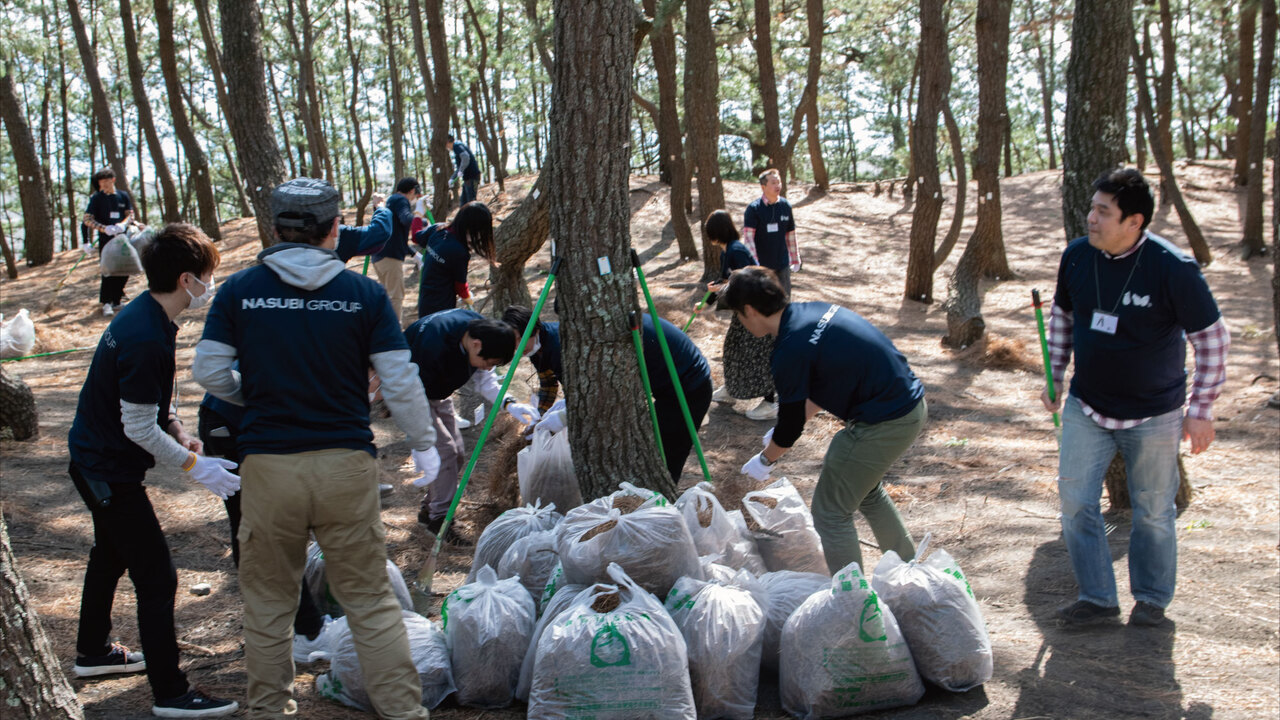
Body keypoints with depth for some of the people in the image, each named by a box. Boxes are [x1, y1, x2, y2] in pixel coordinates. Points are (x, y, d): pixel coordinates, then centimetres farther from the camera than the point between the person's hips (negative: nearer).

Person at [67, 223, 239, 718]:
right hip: (109, 470, -11)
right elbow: (139, 427, -27)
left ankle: (93, 651, 47)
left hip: (95, 460, 11)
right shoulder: (146, 338, -29)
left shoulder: (143, 315, 3)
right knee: (156, 579, -6)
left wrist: (179, 433, 7)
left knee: (112, 556, 28)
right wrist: (195, 466, -20)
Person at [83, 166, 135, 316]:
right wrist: (105, 228, -20)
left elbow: (130, 214, 8)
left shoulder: (123, 196, 7)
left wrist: (123, 224, -15)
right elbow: (87, 219, -6)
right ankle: (106, 303, 0)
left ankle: (116, 300, 21)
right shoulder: (96, 198, -2)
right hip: (106, 240, -3)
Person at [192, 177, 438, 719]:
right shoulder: (364, 293, -3)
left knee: (268, 599, 16)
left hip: (268, 465, 1)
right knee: (370, 598, 9)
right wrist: (424, 445, 10)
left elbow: (208, 372, 1)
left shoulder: (240, 290, -1)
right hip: (346, 461, 0)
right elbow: (400, 381, -3)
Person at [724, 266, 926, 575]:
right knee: (865, 491, 30)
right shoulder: (813, 311, 8)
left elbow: (791, 426, -10)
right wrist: (782, 432, 26)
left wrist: (766, 459, 9)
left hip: (884, 423, -10)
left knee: (831, 512, 4)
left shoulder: (790, 350, -20)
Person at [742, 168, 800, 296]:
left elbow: (791, 235, 11)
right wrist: (753, 264, -27)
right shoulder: (754, 208, -12)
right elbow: (748, 236, -17)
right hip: (762, 266, -4)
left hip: (782, 265, 4)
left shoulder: (785, 206, 2)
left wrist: (795, 260, 13)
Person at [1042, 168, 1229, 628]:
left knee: (1153, 513, 9)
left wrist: (1201, 409, -9)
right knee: (1075, 502, 1)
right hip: (1086, 407, 4)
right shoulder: (1076, 257, -7)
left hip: (1153, 415, -4)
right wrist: (1054, 376, 7)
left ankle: (1152, 599, 30)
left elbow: (1212, 339, -10)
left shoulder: (1173, 269, -20)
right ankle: (1097, 598, 17)